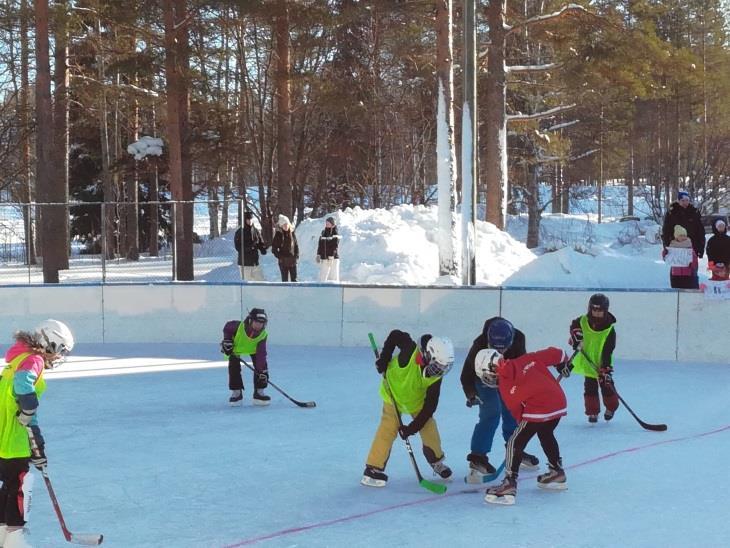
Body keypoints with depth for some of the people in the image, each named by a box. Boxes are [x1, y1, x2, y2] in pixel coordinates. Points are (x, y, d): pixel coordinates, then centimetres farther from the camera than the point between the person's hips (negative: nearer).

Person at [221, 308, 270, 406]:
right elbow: (227, 327, -14)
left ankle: (259, 392, 0)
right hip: (236, 347, -1)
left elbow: (261, 354, -34)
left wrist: (262, 370, -40)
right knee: (234, 367, -14)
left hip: (253, 349, 1)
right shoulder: (238, 326, -38)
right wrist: (227, 340, -21)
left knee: (261, 367, -11)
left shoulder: (263, 335, -32)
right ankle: (236, 393, 0)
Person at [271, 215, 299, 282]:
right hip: (283, 262, -3)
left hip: (293, 261, 3)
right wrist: (279, 257, -11)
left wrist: (296, 256, 2)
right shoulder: (278, 234, -5)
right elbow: (274, 249, -2)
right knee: (285, 280, 1)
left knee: (294, 279, 4)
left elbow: (296, 245, 14)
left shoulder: (292, 233, 5)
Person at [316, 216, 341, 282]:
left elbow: (335, 247, -13)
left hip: (333, 259, -5)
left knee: (334, 277, -4)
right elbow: (320, 245, 16)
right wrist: (318, 255, 7)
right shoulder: (323, 233, 12)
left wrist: (331, 257, -22)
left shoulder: (335, 234, -5)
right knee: (322, 277, 2)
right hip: (324, 259, 5)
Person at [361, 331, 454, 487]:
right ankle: (373, 470, -10)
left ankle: (437, 461, 27)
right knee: (389, 428, -14)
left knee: (429, 427, 2)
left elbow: (429, 406, -22)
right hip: (393, 392, -4)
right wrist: (383, 360, -18)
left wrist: (413, 427, -27)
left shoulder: (436, 377, -25)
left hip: (417, 399, 4)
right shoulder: (410, 352, -37)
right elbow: (394, 335, -18)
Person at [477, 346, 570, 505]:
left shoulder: (506, 386, -4)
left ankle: (509, 485, -10)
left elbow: (517, 411, 1)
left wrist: (523, 423, 17)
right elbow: (553, 354, 12)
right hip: (560, 402, 8)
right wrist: (563, 364, 32)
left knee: (515, 443, -3)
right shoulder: (525, 360, 9)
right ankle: (557, 473, 46)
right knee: (546, 435, 33)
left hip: (539, 411, -8)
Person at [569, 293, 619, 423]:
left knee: (607, 386, 3)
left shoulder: (609, 330, -22)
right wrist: (576, 340, -6)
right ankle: (592, 412, 12)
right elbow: (574, 326, 10)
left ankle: (611, 408, 28)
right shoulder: (583, 321, -13)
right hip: (588, 362, 2)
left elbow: (607, 352, -24)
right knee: (590, 387, 1)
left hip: (603, 364, -2)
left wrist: (605, 370, -28)